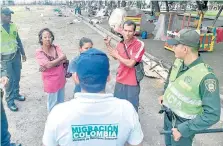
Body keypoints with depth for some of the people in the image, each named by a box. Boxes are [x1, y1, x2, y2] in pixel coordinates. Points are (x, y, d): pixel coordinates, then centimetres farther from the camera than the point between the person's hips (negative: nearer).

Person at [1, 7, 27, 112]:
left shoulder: (13, 26, 3)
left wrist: (22, 53, 15)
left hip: (16, 55, 4)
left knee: (17, 77, 14)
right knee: (10, 79, 1)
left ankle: (16, 94, 35)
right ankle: (9, 100, 17)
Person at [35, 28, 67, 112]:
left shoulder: (56, 48, -3)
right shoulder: (39, 52, -15)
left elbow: (64, 59, -16)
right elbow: (49, 64, -25)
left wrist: (47, 67, -22)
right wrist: (61, 58, -14)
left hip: (61, 78, 5)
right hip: (51, 80, -4)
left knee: (61, 100, 23)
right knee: (53, 101, 15)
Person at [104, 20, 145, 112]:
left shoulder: (139, 45, -20)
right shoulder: (121, 43, -1)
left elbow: (130, 63, -25)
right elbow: (115, 56, 17)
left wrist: (117, 55, -13)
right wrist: (108, 44, 6)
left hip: (132, 82, -6)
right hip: (120, 80, 6)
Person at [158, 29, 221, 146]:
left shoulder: (206, 77, -32)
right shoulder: (179, 61, -10)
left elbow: (212, 114, -28)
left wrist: (184, 129, -25)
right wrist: (165, 94, 7)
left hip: (183, 123, -6)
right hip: (168, 115, 6)